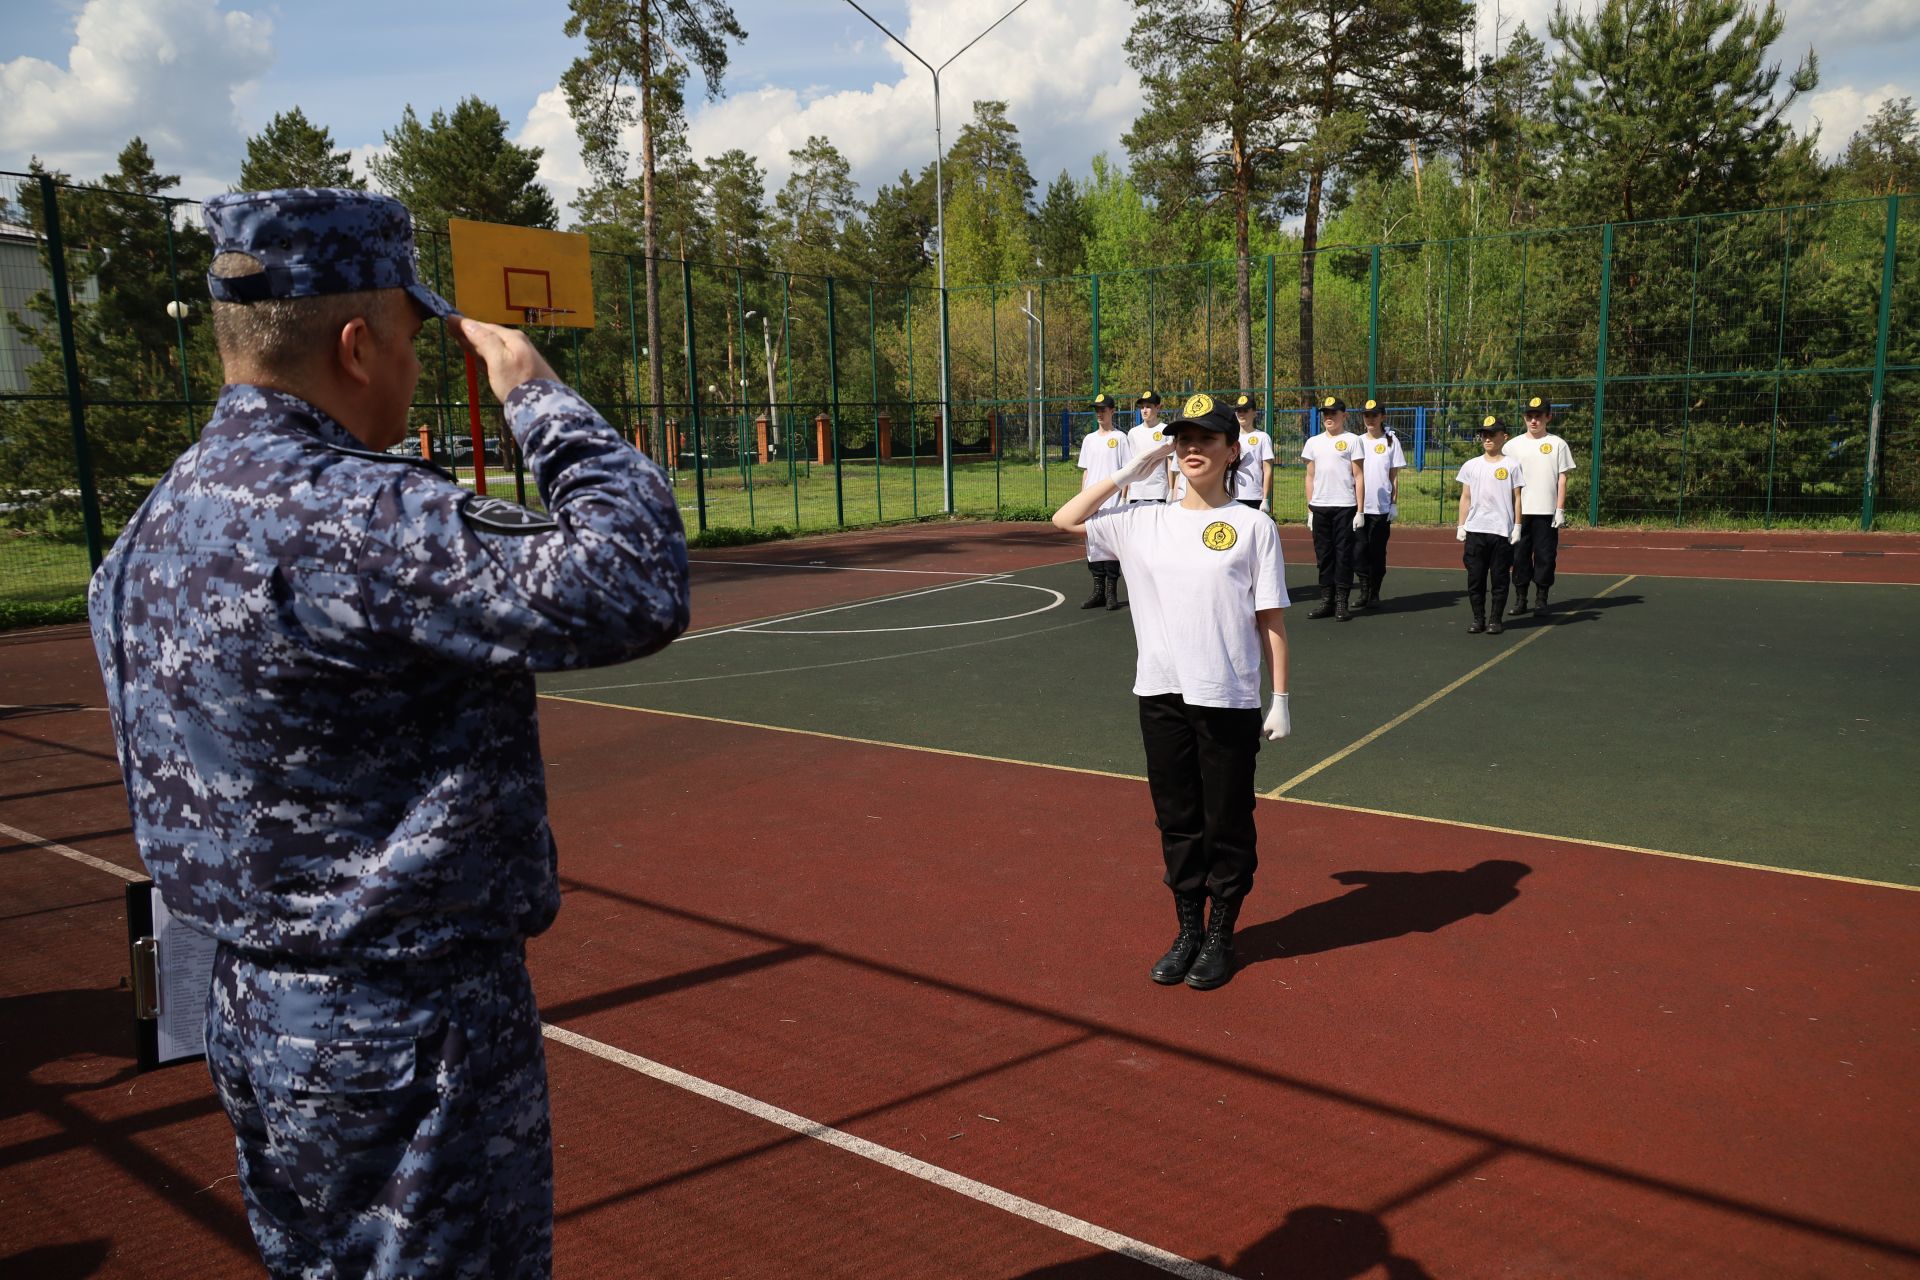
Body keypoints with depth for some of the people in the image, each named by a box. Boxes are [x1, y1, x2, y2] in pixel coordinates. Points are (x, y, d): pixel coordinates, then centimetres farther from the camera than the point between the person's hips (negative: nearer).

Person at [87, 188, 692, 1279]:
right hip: (409, 1044, -9)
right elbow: (635, 586, -31)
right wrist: (540, 393, -18)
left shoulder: (162, 522, 6)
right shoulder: (347, 517, -25)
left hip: (255, 1018, 10)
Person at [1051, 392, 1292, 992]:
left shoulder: (1253, 526, -1)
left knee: (1227, 823, 7)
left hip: (1229, 699, -3)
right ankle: (1188, 931, 27)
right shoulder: (1145, 521, 8)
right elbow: (1066, 519, 7)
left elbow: (1272, 620, -1)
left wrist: (1281, 700, -4)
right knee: (1176, 820, 12)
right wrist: (1127, 473, 4)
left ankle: (1220, 936, 24)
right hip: (1162, 694, 3)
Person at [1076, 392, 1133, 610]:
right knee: (1092, 544, 6)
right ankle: (1098, 591, 13)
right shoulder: (1089, 439, 15)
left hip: (1112, 500, -5)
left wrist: (1124, 498, -10)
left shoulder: (1119, 438, 0)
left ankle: (1112, 592, 1)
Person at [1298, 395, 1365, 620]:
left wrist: (1359, 510, -6)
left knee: (1343, 553, -2)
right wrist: (1309, 509, 10)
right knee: (1323, 554, 7)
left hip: (1344, 507, -4)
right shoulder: (1313, 442, 13)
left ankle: (1341, 603, 3)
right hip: (1319, 507, 4)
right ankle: (1326, 600, 14)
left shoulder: (1351, 441, 1)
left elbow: (1358, 477, -1)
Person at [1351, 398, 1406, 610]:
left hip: (1382, 507, -2)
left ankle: (1374, 593, 12)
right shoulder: (1358, 441, 10)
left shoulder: (1391, 441, 4)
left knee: (1377, 551, 3)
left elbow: (1395, 476, 3)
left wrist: (1394, 503, -2)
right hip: (1358, 506, 2)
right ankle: (1364, 591, 4)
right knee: (1359, 549, -4)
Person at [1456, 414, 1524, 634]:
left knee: (1499, 577, 2)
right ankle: (1478, 618, 13)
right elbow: (1465, 498, 11)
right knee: (1475, 577, 3)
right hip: (1475, 530, 2)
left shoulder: (1510, 466, 2)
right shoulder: (1470, 466, 9)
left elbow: (1517, 499, 3)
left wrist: (1517, 527, -2)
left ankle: (1495, 619, 11)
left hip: (1502, 531, -2)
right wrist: (1461, 526, 6)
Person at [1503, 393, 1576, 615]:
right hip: (1519, 511, 2)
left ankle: (1542, 599, 9)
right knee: (1520, 554, 4)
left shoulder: (1557, 444, 4)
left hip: (1547, 511, -2)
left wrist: (1560, 509, -4)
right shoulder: (1513, 445, 9)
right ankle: (1520, 599, 12)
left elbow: (1562, 479, 2)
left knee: (1545, 555, 0)